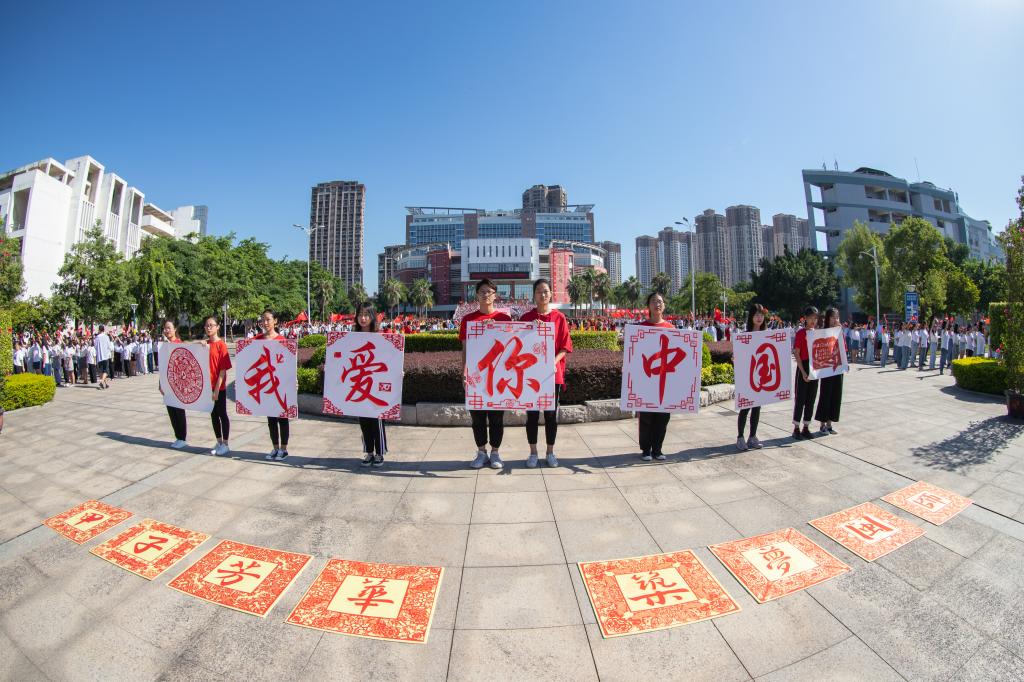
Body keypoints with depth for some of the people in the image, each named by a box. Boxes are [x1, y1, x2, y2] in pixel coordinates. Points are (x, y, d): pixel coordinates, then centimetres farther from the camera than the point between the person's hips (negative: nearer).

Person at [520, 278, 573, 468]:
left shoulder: (559, 318, 1)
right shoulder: (526, 318, 1)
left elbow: (565, 346, -1)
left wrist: (553, 362, -15)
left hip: (553, 373, 0)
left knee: (551, 413, 9)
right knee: (532, 413, 7)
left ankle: (550, 452, 24)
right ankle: (533, 452, 22)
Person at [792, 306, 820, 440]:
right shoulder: (800, 333, -8)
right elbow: (796, 353, -10)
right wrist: (803, 372, -15)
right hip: (803, 368, -5)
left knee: (811, 399, 10)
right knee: (800, 398, 0)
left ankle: (806, 428, 19)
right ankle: (796, 428, 9)